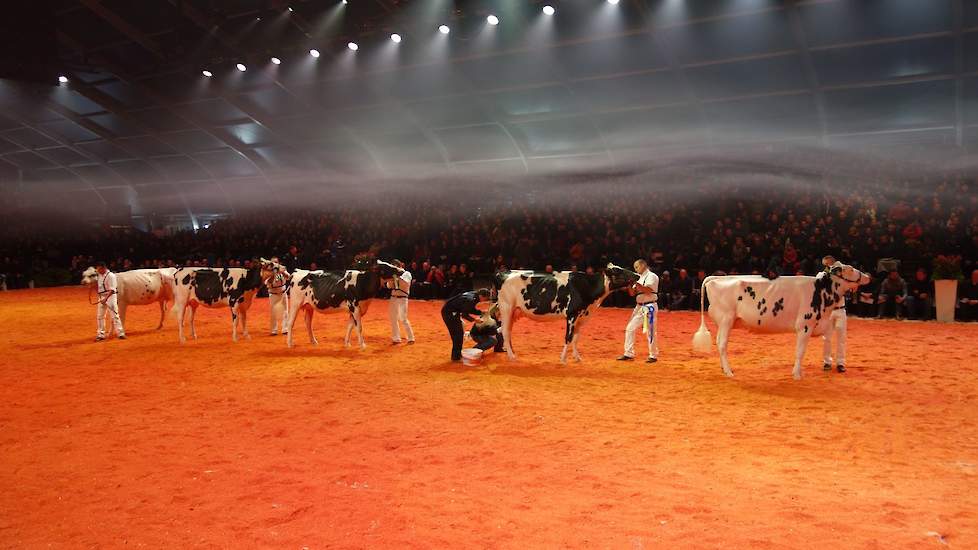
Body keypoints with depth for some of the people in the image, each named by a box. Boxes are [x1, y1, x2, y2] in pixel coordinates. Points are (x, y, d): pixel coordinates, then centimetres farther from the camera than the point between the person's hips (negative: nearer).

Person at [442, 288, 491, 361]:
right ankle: (456, 357, 1)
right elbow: (465, 314, -22)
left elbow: (471, 310, 12)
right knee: (457, 334, -6)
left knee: (460, 333, 14)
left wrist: (482, 312, 1)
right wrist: (474, 320, -18)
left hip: (454, 312, 10)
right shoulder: (470, 299, -28)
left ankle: (458, 354, 24)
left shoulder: (474, 297, 0)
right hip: (448, 312, -10)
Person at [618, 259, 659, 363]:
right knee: (630, 328, 5)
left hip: (649, 306, -8)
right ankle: (629, 354, 11)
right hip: (639, 306, 8)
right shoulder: (639, 277, 15)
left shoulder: (651, 276, -7)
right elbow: (632, 293, 12)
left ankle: (653, 355, 6)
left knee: (650, 331, -5)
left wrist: (636, 283, -21)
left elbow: (648, 291, -20)